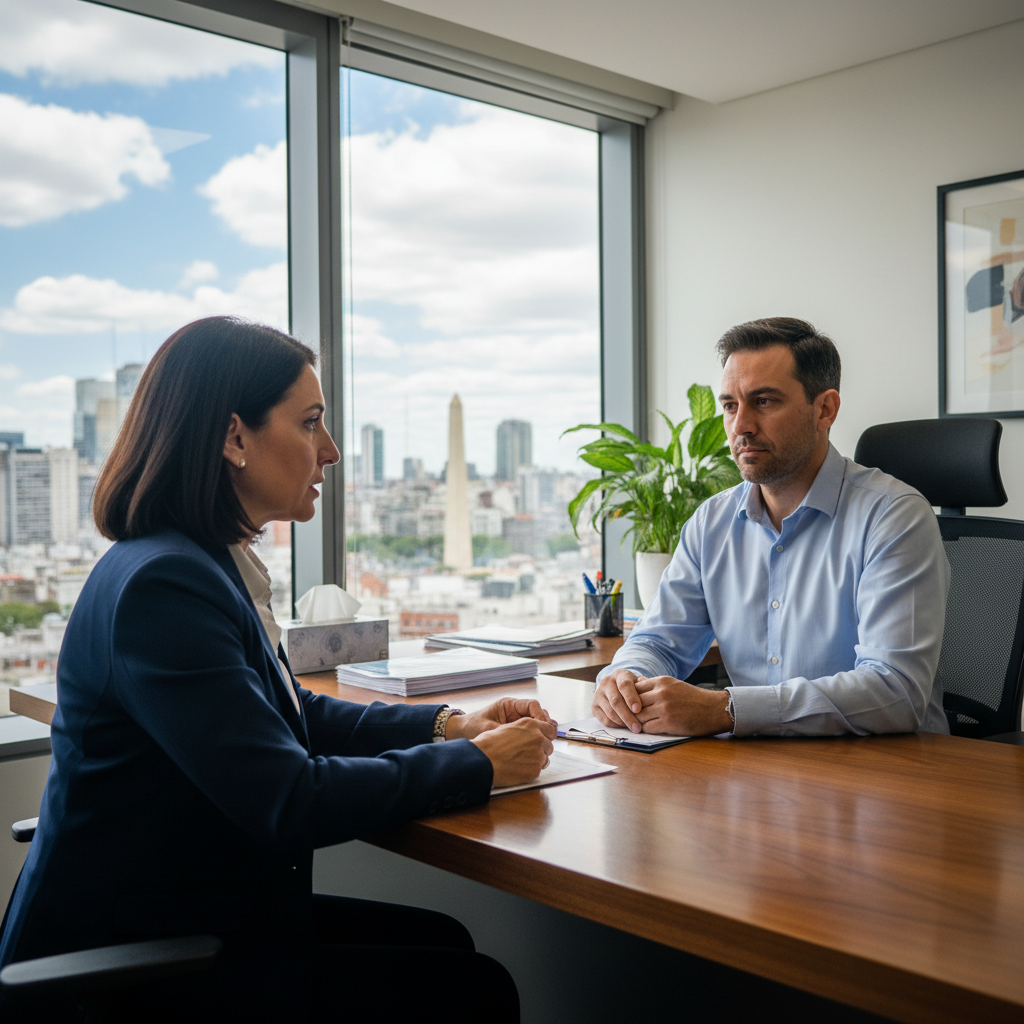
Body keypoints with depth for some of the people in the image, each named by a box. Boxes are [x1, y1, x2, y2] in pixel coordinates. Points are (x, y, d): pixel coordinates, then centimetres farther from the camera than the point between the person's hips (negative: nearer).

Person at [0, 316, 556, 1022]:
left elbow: (298, 716, 15)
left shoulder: (215, 566, 6)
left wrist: (449, 724, 2)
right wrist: (478, 764, -16)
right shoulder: (161, 584, -25)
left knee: (442, 940, 9)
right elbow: (289, 803, -28)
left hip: (203, 910, 9)